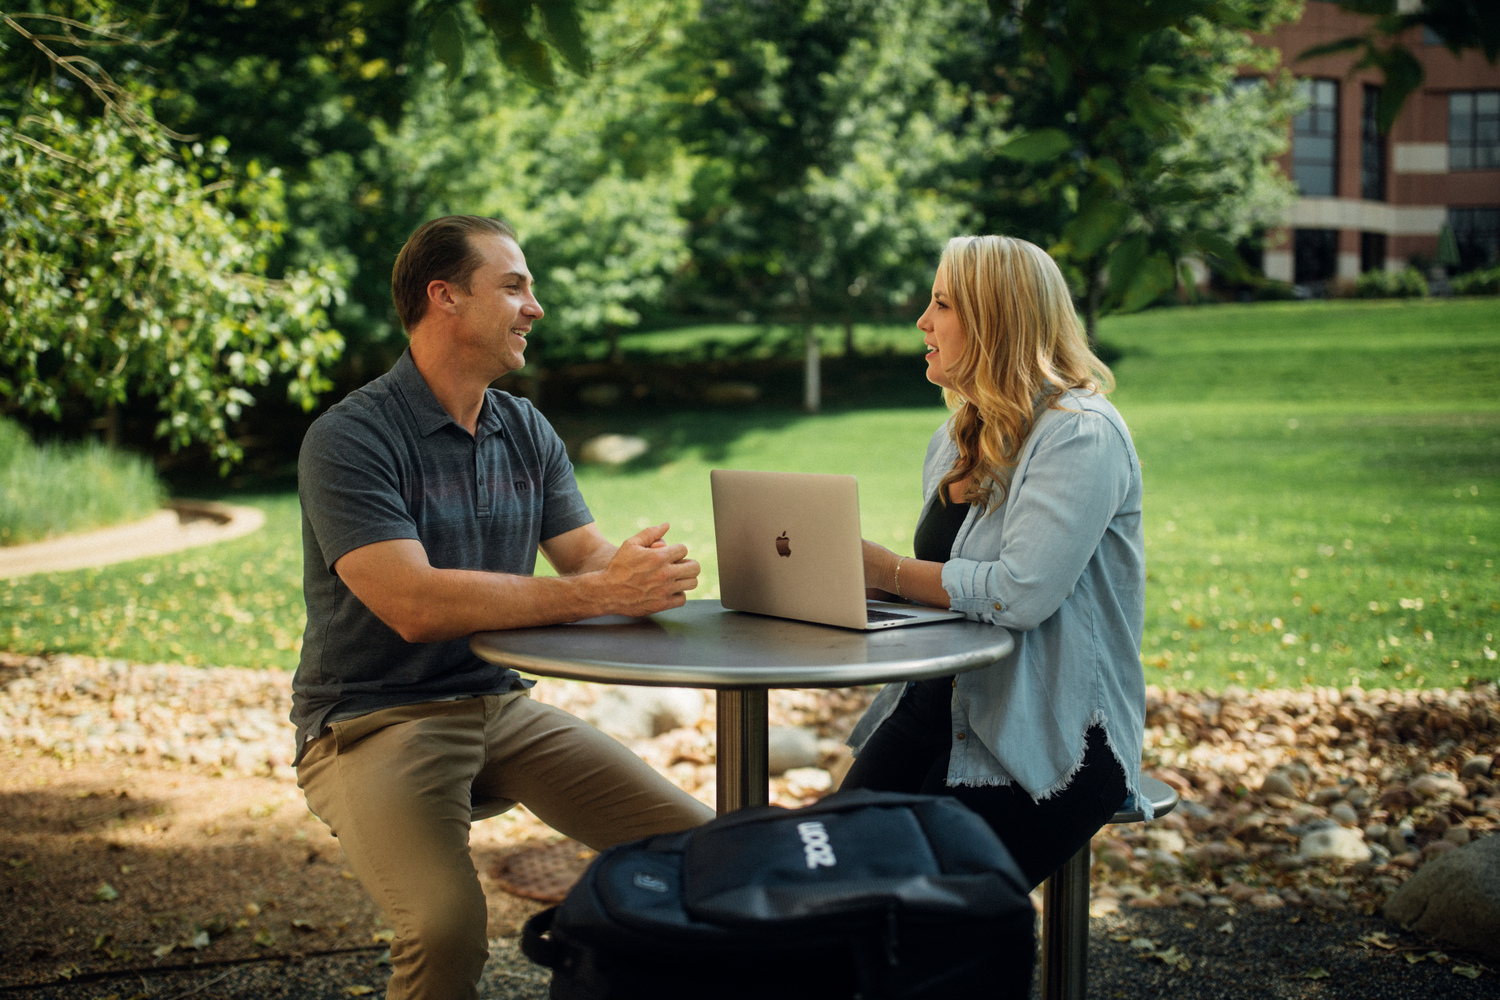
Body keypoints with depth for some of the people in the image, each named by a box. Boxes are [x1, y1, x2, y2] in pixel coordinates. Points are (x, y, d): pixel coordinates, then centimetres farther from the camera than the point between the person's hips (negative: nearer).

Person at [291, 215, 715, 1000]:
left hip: (501, 707, 6)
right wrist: (599, 593, -27)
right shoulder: (348, 439, -13)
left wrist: (643, 575, -22)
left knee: (699, 848, -8)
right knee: (447, 922, -31)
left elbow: (590, 557, 4)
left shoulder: (528, 432, 10)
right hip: (375, 722, -6)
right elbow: (414, 603, -24)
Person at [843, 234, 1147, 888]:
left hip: (1048, 739, -7)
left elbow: (1019, 593, -22)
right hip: (938, 706, 7)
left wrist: (887, 571, -11)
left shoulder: (1082, 434, -12)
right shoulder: (956, 438, 16)